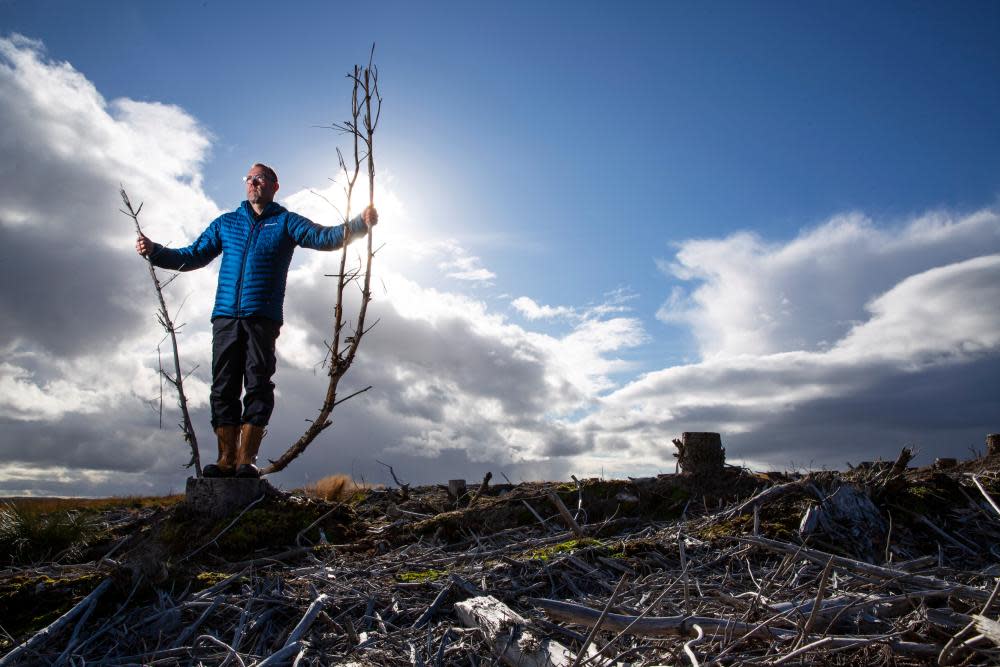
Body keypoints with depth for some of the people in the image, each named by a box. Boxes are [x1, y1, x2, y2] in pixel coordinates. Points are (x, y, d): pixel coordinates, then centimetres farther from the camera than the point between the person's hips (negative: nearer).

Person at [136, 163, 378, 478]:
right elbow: (192, 257, 24)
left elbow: (322, 237, -4)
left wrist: (359, 225, -19)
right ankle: (226, 460, 5)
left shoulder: (286, 222, 11)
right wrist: (154, 251, 11)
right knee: (223, 388, 1)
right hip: (225, 317, 4)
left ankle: (246, 460, -4)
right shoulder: (225, 223, 21)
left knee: (257, 387, -6)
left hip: (263, 318, -3)